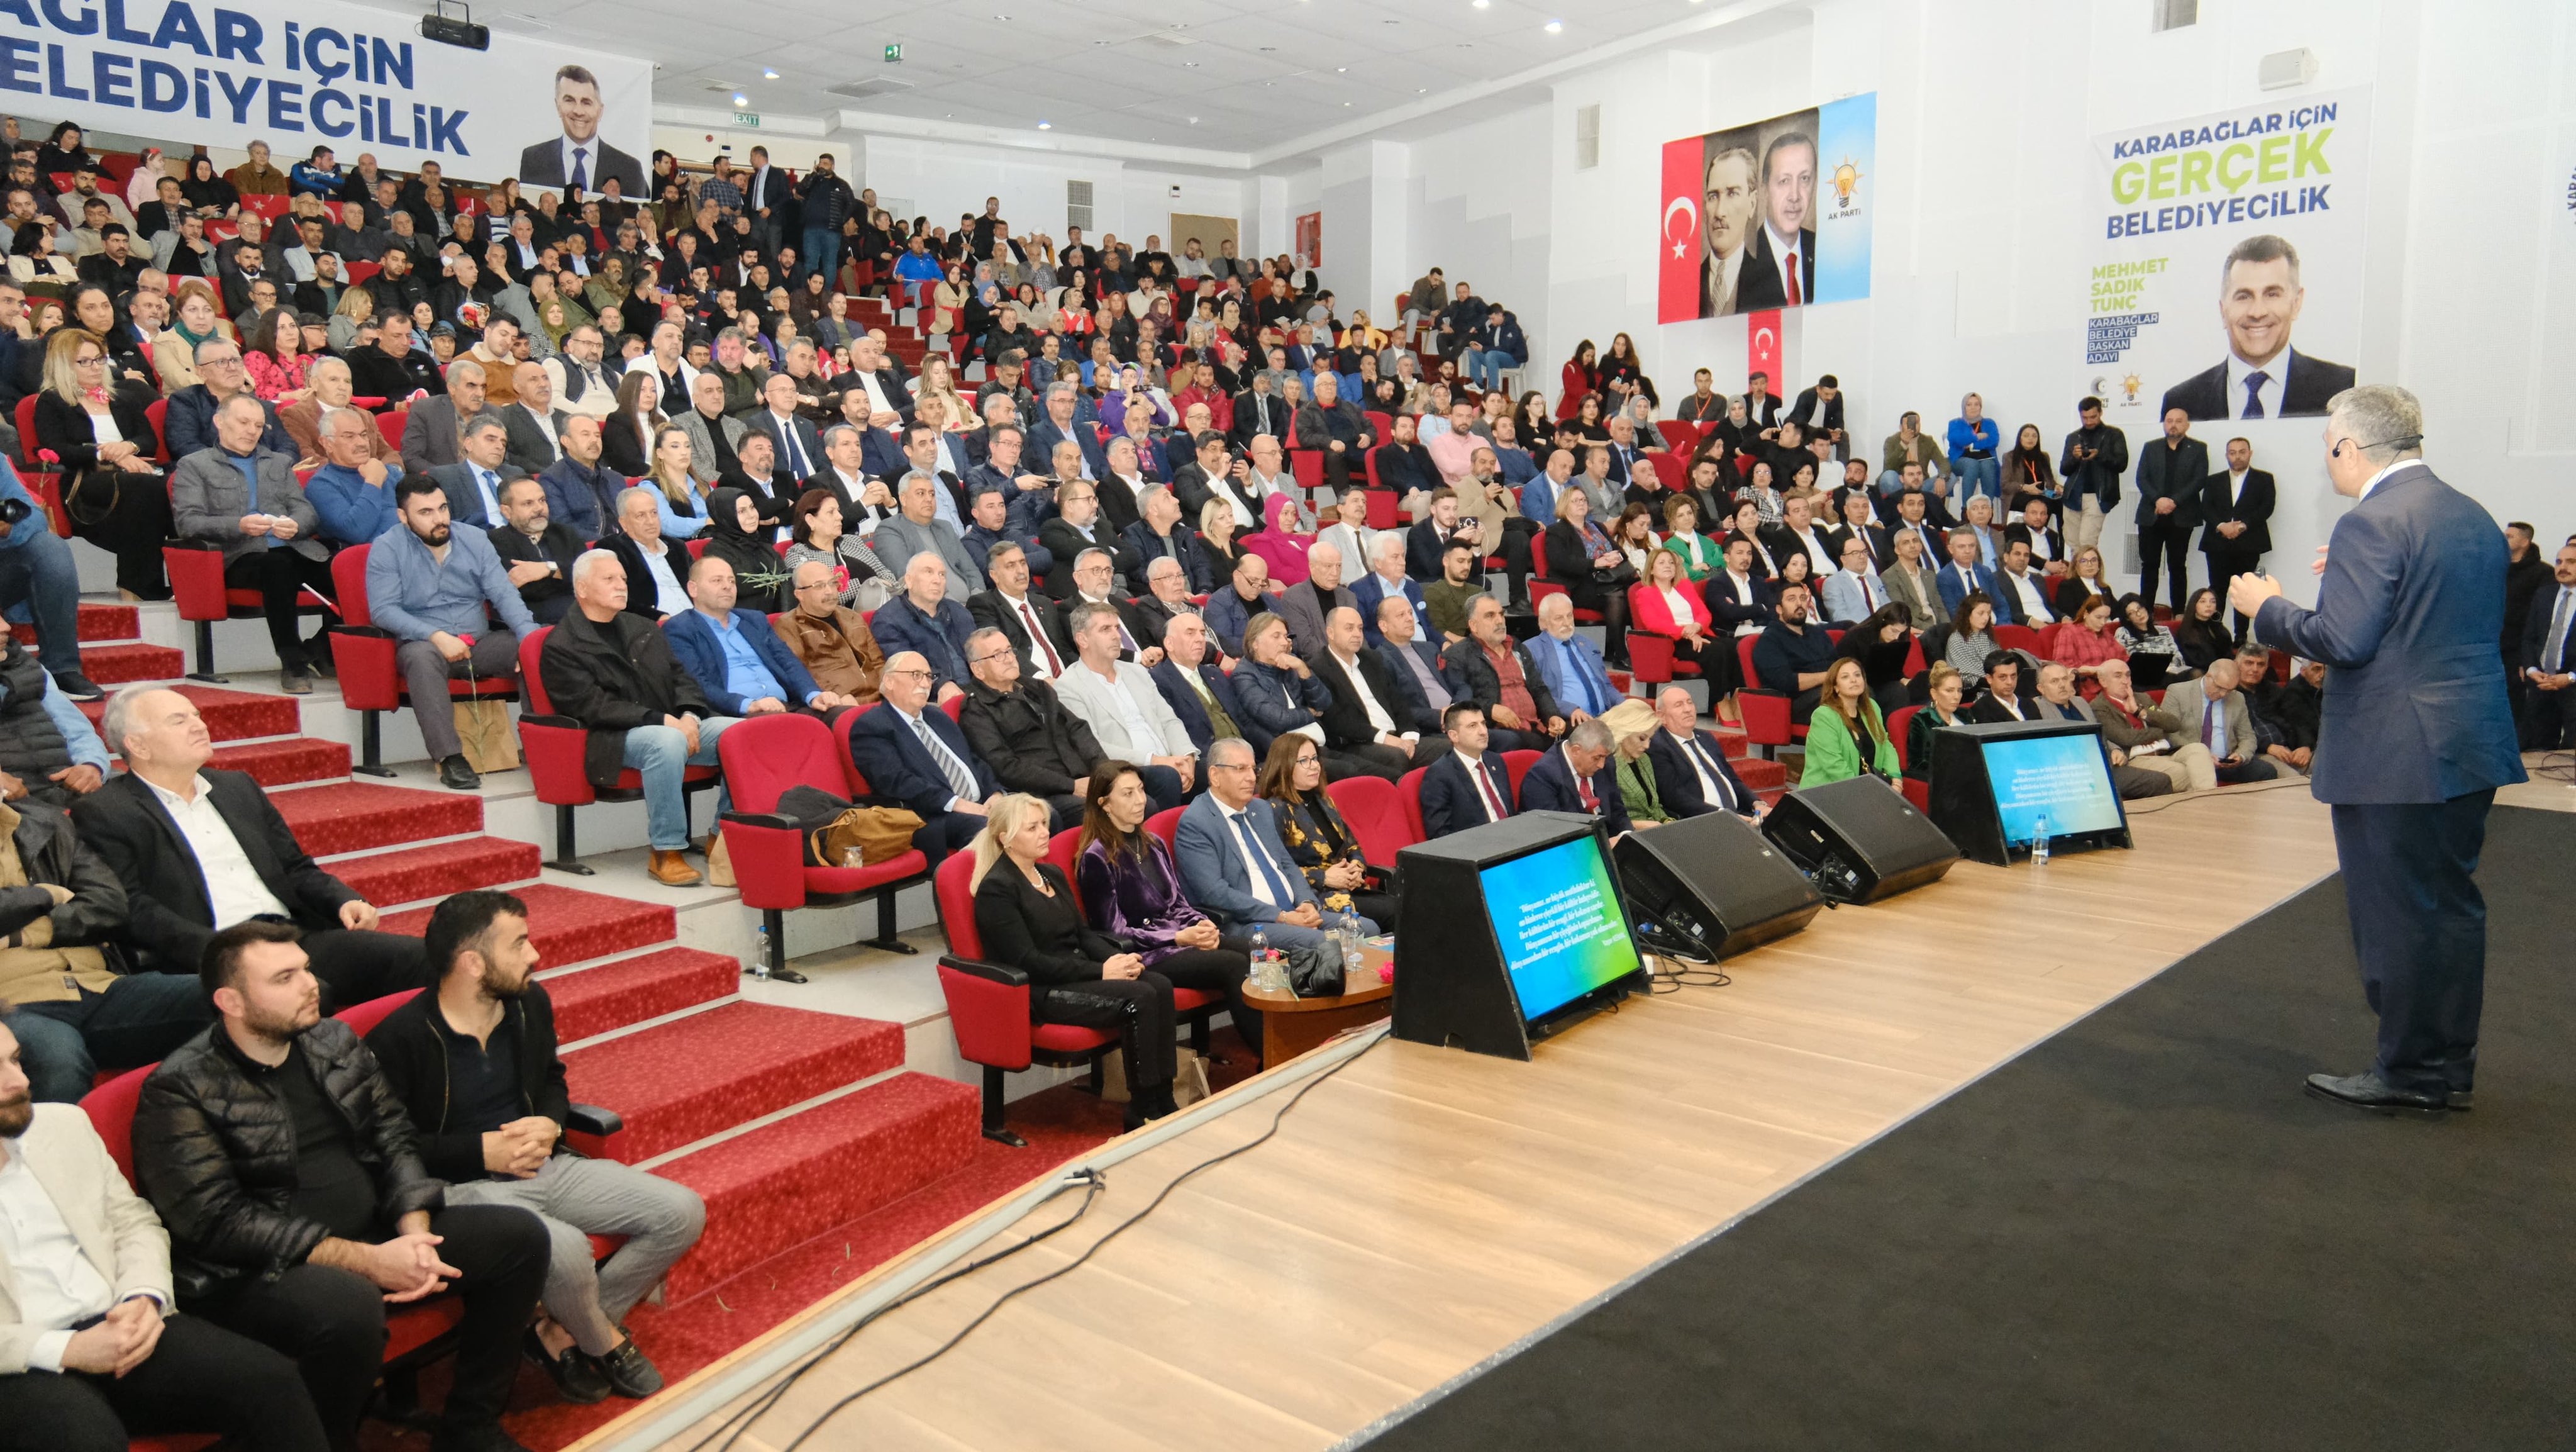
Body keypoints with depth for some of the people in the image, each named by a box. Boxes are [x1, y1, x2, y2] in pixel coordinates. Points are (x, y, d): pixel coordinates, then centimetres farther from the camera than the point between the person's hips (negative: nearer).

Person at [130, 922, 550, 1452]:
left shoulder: (336, 1042, 8)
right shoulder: (179, 1091, -11)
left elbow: (396, 1140, 8)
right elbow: (220, 1224, -18)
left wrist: (414, 1235, -11)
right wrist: (366, 1260, -23)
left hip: (378, 1236, 7)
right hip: (257, 1273, -7)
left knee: (520, 1235, -6)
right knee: (349, 1303, -38)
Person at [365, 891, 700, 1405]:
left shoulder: (530, 1003, 6)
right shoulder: (398, 1040, -15)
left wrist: (549, 1123, 0)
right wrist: (483, 1151, -19)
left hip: (544, 1166, 7)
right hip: (464, 1187, -7)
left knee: (682, 1213, -7)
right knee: (565, 1248, -36)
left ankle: (560, 1331, 5)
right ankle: (604, 1342, 0)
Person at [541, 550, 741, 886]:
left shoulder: (642, 627, 22)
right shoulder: (561, 646, 0)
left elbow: (680, 677, 16)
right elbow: (595, 707, -11)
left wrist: (689, 717, -6)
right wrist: (662, 721, -20)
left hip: (677, 724, 6)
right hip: (614, 740, -6)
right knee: (667, 742, -39)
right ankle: (666, 852, -28)